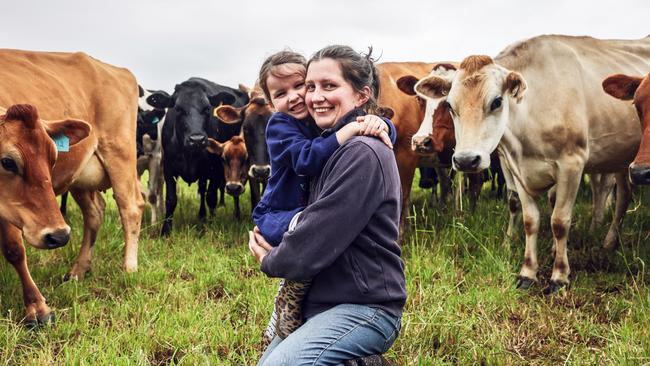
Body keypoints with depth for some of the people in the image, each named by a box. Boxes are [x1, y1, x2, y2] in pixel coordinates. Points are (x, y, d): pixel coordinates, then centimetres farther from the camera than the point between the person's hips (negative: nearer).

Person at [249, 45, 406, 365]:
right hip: (323, 303, 10)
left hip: (363, 308, -10)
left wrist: (269, 261, -2)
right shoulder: (334, 147, 14)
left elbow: (317, 239, -19)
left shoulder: (363, 153, -18)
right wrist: (274, 252, 5)